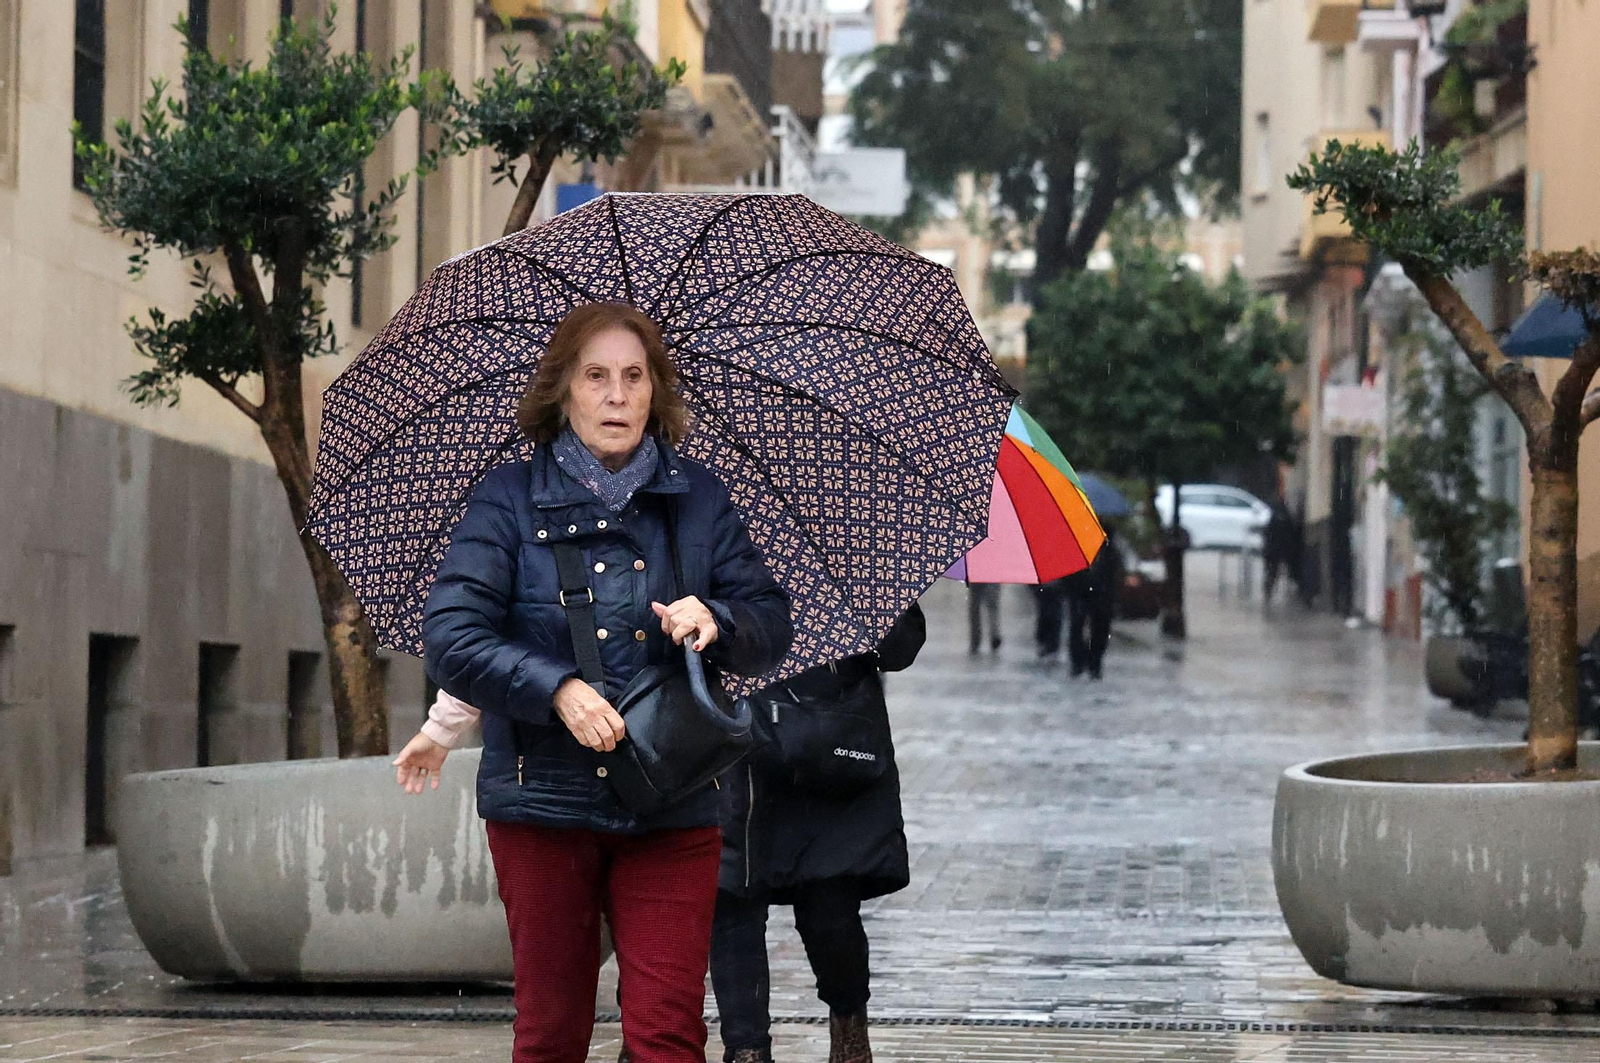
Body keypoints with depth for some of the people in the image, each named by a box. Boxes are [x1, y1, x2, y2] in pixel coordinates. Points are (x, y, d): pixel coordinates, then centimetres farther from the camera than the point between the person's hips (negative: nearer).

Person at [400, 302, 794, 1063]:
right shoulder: (511, 499, 0)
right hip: (543, 803, -1)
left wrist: (716, 622, -16)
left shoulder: (698, 499, 7)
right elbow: (450, 639, -9)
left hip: (672, 808, 1)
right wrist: (557, 690, -21)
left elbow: (772, 629, 6)